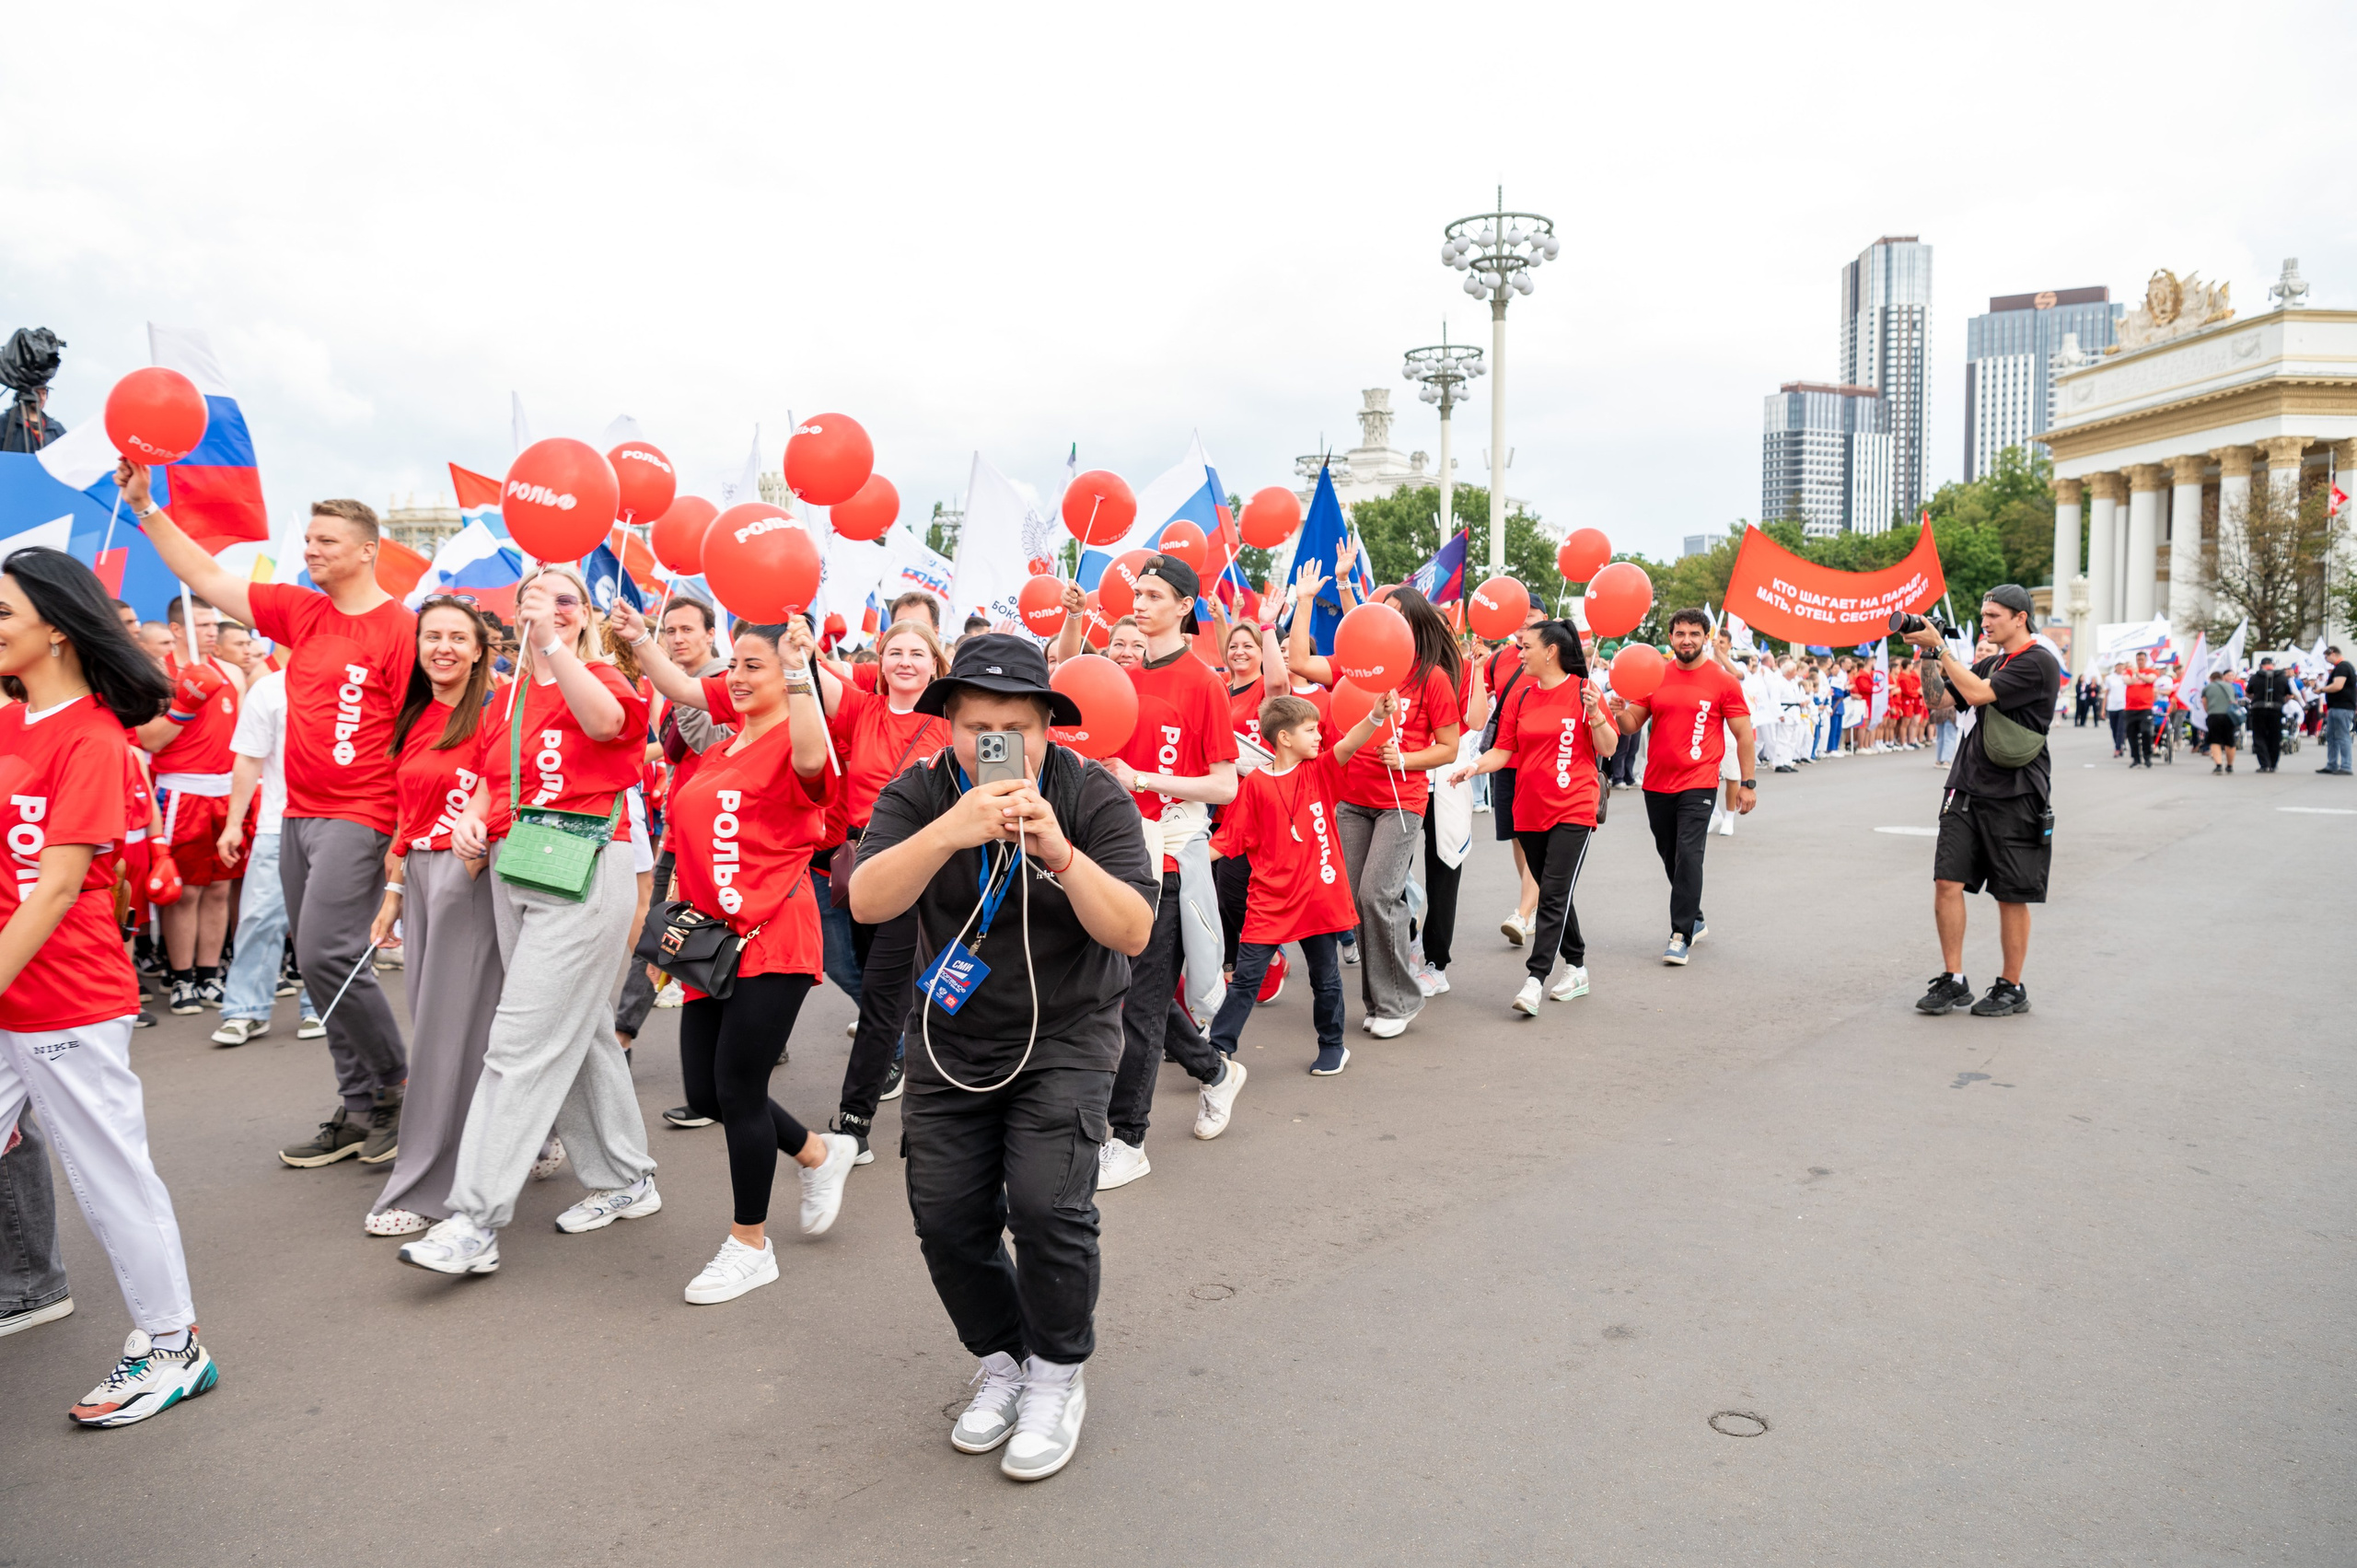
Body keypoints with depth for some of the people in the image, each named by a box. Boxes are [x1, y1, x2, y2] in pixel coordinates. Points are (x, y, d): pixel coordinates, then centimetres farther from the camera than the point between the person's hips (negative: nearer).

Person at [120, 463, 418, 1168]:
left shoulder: (399, 628, -9)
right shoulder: (299, 612, 11)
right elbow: (206, 575, 19)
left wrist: (408, 833, -16)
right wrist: (146, 507, 14)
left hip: (359, 815, -8)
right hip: (298, 814, 8)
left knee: (325, 953, -15)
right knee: (321, 961, 9)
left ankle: (395, 1082, 6)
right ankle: (360, 1107, 18)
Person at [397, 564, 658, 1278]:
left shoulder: (598, 676, -4)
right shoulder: (507, 696, 16)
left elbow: (606, 720, -27)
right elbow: (489, 780, 21)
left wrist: (553, 644, -35)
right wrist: (470, 819, 1)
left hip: (584, 871, -7)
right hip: (511, 872, 8)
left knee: (521, 1043, -9)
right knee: (579, 1031, 14)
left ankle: (476, 1221, -5)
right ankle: (625, 1180, 27)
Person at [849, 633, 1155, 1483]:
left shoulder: (1093, 796, -13)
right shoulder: (917, 795, -8)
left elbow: (1133, 932, -21)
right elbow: (866, 903, -24)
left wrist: (1060, 852, -36)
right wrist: (950, 832, -39)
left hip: (1065, 1034, -3)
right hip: (952, 1036, 3)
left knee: (1046, 1203, -17)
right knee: (946, 1216, 3)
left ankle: (1058, 1376, 9)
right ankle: (1001, 1363, 29)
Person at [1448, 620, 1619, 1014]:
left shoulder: (1583, 690, -5)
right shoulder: (1521, 695, 8)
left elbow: (1608, 749, -4)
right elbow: (1504, 749, 9)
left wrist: (1594, 712, -19)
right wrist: (1474, 766, -9)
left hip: (1573, 808, -6)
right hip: (1530, 808, 6)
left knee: (1554, 893, -12)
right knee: (1554, 892, 14)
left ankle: (1535, 981, -15)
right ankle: (1576, 970, 28)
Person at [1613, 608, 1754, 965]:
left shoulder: (1723, 681, -2)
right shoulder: (1655, 677, 6)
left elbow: (1743, 733, 1)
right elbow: (1633, 725, 8)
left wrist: (1747, 782, -2)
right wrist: (1621, 713, -15)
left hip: (1698, 784, -5)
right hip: (1657, 784, 5)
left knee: (1688, 855, -14)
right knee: (1669, 855, 14)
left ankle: (1681, 935, -11)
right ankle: (1695, 920, 33)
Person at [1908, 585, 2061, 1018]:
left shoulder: (2038, 663, -8)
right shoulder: (1989, 662, 17)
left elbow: (1978, 693, -19)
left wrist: (1940, 646, -14)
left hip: (2014, 797, -7)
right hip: (1968, 788, 7)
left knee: (2012, 896, 4)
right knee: (1947, 882, -2)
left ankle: (2011, 988, 16)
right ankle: (1953, 981, 8)